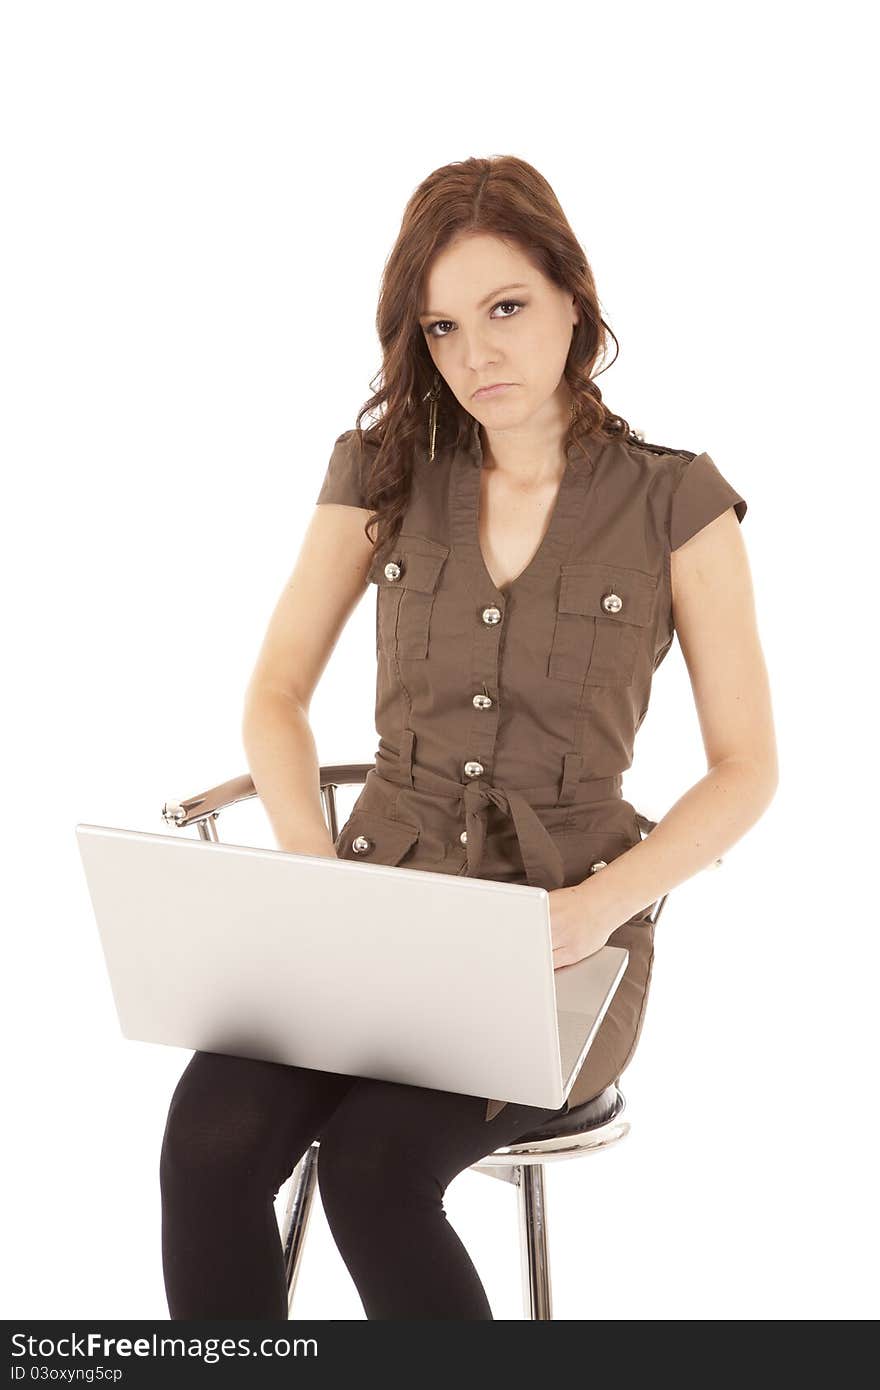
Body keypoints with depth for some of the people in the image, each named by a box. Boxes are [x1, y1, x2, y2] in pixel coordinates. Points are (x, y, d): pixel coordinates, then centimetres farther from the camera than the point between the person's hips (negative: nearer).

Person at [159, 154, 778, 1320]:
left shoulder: (676, 502, -2)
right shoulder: (384, 469, 7)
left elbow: (747, 769, 0)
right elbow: (275, 694, 10)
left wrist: (601, 904, -16)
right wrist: (318, 871, -8)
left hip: (563, 932, -3)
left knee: (373, 1168, -30)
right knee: (211, 1139, -27)